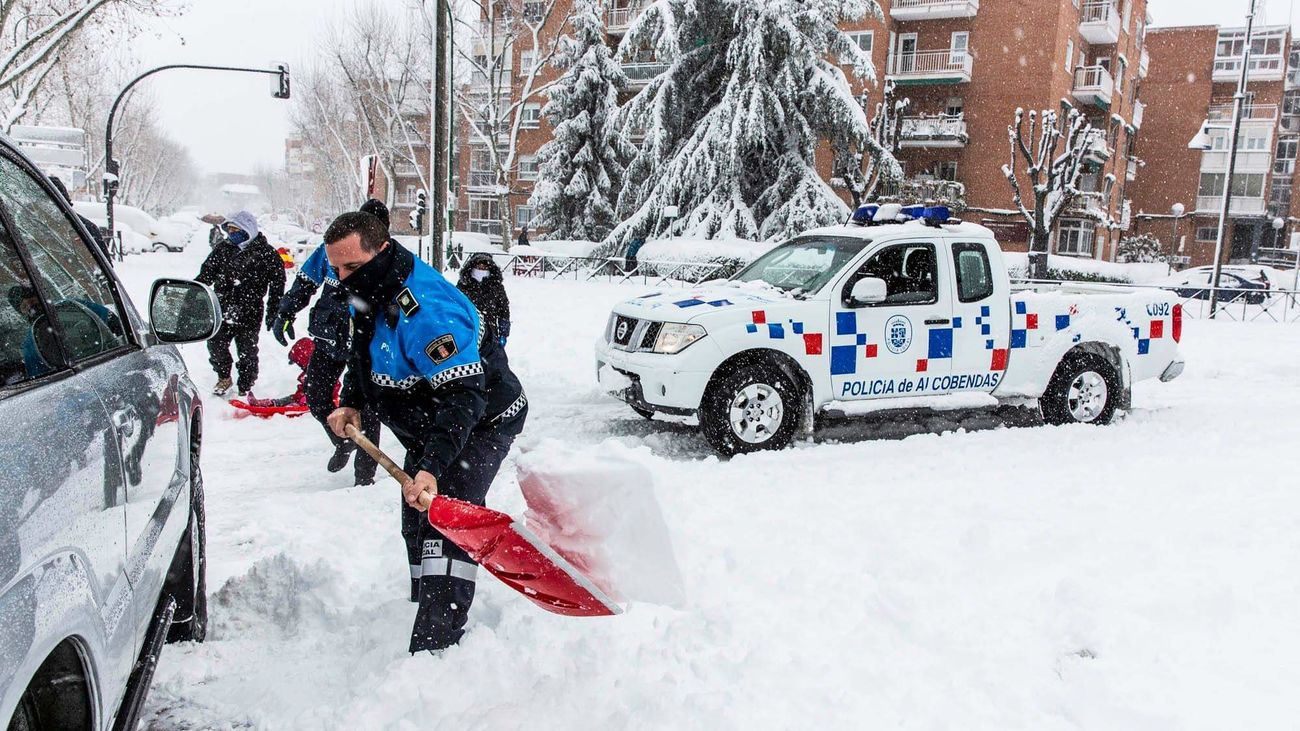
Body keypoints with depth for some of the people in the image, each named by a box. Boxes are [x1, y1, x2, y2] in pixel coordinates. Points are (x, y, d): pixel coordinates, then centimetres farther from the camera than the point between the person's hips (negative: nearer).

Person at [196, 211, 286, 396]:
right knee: (216, 345, 8)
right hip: (222, 310, 4)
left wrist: (272, 313, -5)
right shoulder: (223, 249, 7)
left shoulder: (266, 254, -5)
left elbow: (277, 284, -3)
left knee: (247, 353, 6)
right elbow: (206, 273, 14)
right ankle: (224, 377, 33)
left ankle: (245, 389, 22)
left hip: (249, 314, -4)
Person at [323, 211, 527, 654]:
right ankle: (428, 611, 35)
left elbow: (464, 397, -40)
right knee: (416, 524, 17)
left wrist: (431, 465, -49)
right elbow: (365, 353, 16)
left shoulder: (426, 312, -35)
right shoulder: (368, 292, -3)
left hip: (482, 423, -10)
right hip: (427, 425, 10)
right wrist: (351, 402, 1)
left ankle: (436, 645, -18)